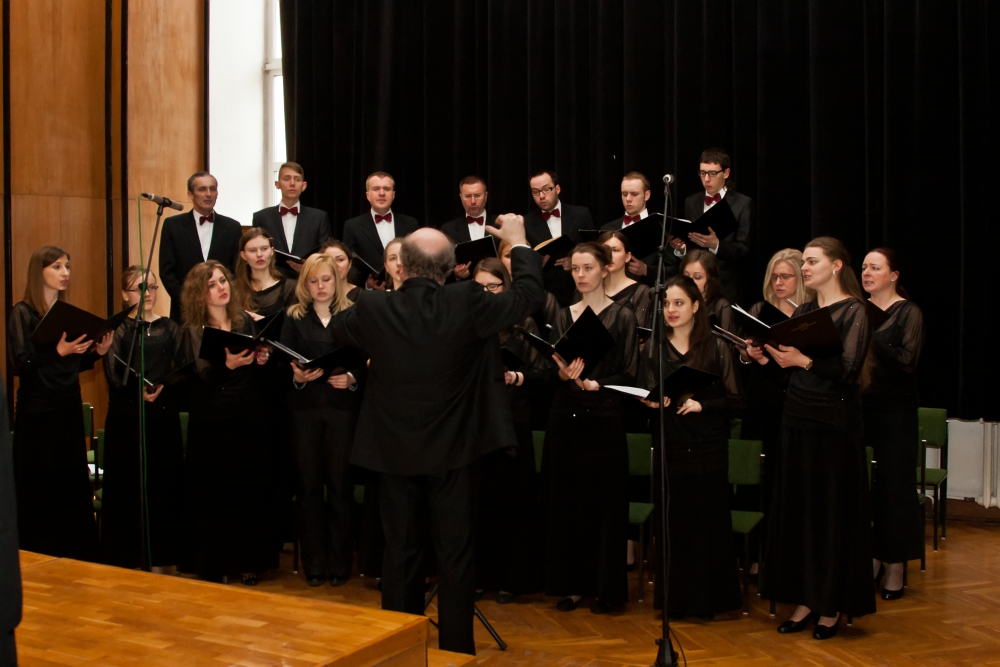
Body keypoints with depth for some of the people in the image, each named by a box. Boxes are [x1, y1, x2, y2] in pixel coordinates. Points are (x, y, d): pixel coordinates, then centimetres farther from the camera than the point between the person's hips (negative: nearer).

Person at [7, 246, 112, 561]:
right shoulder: (22, 313, -6)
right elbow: (17, 364, -15)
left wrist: (97, 351, -1)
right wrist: (58, 352, -27)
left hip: (69, 411, 6)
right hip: (37, 414, -6)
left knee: (75, 487, 6)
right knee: (40, 491, -2)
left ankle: (78, 557, 13)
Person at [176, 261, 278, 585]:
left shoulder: (246, 322, 8)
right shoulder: (191, 332, -1)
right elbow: (193, 381, -13)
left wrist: (262, 360, -5)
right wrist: (226, 365, -27)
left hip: (247, 421, 3)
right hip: (210, 424, -2)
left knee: (250, 489, 4)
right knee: (212, 495, 2)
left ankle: (247, 561, 18)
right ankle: (211, 567, 14)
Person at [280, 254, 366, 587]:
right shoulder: (294, 317, 9)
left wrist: (352, 378, -17)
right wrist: (296, 376, -16)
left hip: (343, 407, -1)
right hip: (305, 408, 2)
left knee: (341, 483, 1)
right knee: (309, 484, 4)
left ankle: (340, 560, 13)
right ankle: (314, 561, 15)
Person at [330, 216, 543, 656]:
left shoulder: (373, 308, -11)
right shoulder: (467, 303, -16)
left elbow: (336, 330, 11)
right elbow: (528, 296, -3)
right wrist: (518, 243, 11)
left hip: (394, 451, 2)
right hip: (453, 453, -1)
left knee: (400, 552, 13)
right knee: (455, 554, 8)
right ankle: (456, 648, 16)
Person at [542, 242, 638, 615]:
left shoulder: (622, 317, -1)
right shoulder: (563, 317, 11)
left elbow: (628, 374, -4)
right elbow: (551, 371, 7)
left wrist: (594, 383, -20)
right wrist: (564, 373, -15)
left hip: (605, 419, -4)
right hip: (565, 417, 4)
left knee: (604, 503, 2)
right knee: (566, 501, 6)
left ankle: (605, 587, 13)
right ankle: (572, 583, 17)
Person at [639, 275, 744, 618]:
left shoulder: (717, 349, 2)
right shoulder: (653, 350, 9)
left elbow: (736, 402, 0)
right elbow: (646, 398, 9)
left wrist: (701, 405, -15)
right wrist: (652, 402, -13)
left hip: (708, 451, -2)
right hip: (669, 450, 2)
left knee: (708, 526, 1)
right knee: (670, 526, 2)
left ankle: (708, 599, 14)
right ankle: (674, 599, 16)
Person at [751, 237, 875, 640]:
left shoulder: (853, 311, -7)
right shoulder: (802, 311, 13)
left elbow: (848, 369, -18)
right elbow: (790, 368, 12)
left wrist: (803, 360, -28)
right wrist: (765, 358, -6)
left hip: (834, 424, -6)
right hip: (797, 418, 6)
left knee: (832, 511, 1)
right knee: (797, 509, 7)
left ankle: (832, 605, 12)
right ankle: (806, 599, 17)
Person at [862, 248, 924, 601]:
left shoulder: (908, 313, -4)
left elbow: (907, 361, -17)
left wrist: (870, 336, -24)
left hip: (895, 410, -4)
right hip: (860, 406, 5)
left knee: (894, 486, 1)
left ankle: (896, 568, 10)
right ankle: (872, 559, 18)